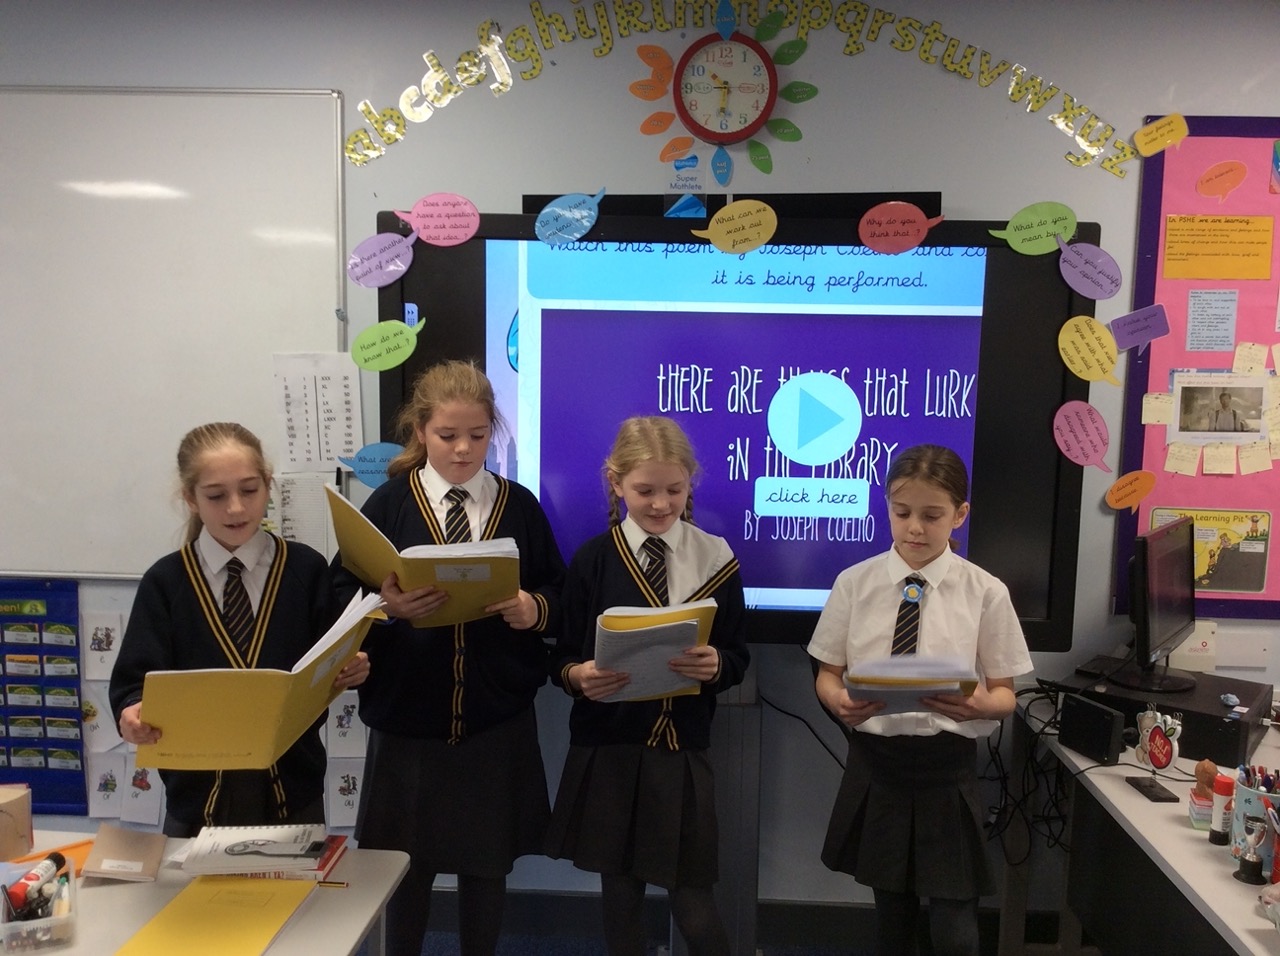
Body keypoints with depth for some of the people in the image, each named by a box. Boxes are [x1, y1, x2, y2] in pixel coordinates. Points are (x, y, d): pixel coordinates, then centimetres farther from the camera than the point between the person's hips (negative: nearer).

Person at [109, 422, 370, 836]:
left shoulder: (306, 569, -3)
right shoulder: (165, 582, -2)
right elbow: (135, 680, -5)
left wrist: (350, 670, -21)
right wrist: (134, 714, -26)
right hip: (197, 791, 0)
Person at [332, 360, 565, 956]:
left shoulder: (520, 506, 1)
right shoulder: (389, 503, -2)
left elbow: (559, 595, 5)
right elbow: (341, 595, -4)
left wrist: (537, 609, -17)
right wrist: (385, 606, -24)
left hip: (498, 722, 1)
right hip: (408, 718, 0)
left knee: (488, 865, 15)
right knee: (407, 864, 16)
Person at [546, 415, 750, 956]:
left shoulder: (716, 559, -2)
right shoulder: (591, 560, -3)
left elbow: (737, 658, 2)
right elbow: (562, 657, 1)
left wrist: (714, 665, -20)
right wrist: (580, 676, -21)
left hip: (682, 751, 0)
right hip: (606, 750, 1)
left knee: (692, 901, 4)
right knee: (619, 892, 14)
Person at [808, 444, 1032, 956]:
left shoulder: (985, 593, -6)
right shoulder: (855, 583, -3)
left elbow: (1005, 693, 0)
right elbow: (827, 674, 4)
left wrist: (980, 705, -23)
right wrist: (840, 701, -19)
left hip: (947, 766, -1)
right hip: (874, 763, 2)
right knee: (891, 912, 19)